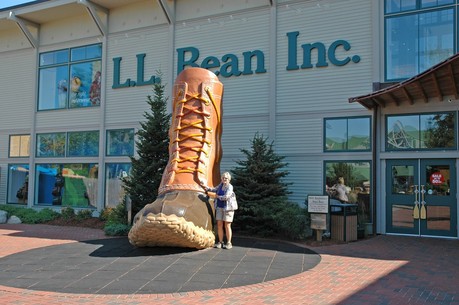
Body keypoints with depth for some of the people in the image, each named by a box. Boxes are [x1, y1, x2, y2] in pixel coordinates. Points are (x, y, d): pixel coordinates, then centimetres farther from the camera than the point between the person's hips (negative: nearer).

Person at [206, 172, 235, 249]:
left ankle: (229, 243, 6)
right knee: (219, 225, 4)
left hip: (227, 208, -6)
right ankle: (220, 242, 13)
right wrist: (208, 189, 23)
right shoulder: (221, 184, 8)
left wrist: (218, 196, -10)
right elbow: (216, 189, 31)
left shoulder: (230, 187, -13)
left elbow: (226, 197, -25)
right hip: (219, 207, 6)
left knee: (227, 226, -3)